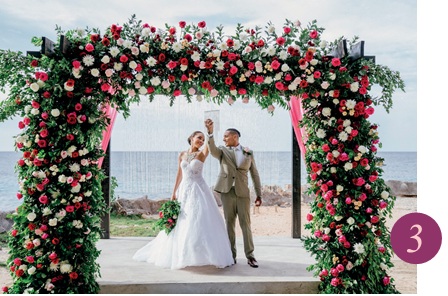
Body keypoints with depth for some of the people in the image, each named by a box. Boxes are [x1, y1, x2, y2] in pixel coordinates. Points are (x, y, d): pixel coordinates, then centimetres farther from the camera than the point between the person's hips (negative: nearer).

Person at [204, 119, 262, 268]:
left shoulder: (248, 152, 8)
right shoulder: (223, 151, 7)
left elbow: (255, 174, 9)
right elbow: (212, 150, -17)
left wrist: (259, 194, 7)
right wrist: (210, 133, -31)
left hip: (243, 193, 0)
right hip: (227, 192, 1)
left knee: (245, 224, 0)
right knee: (229, 224, 5)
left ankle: (250, 256, 7)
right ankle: (231, 255, 14)